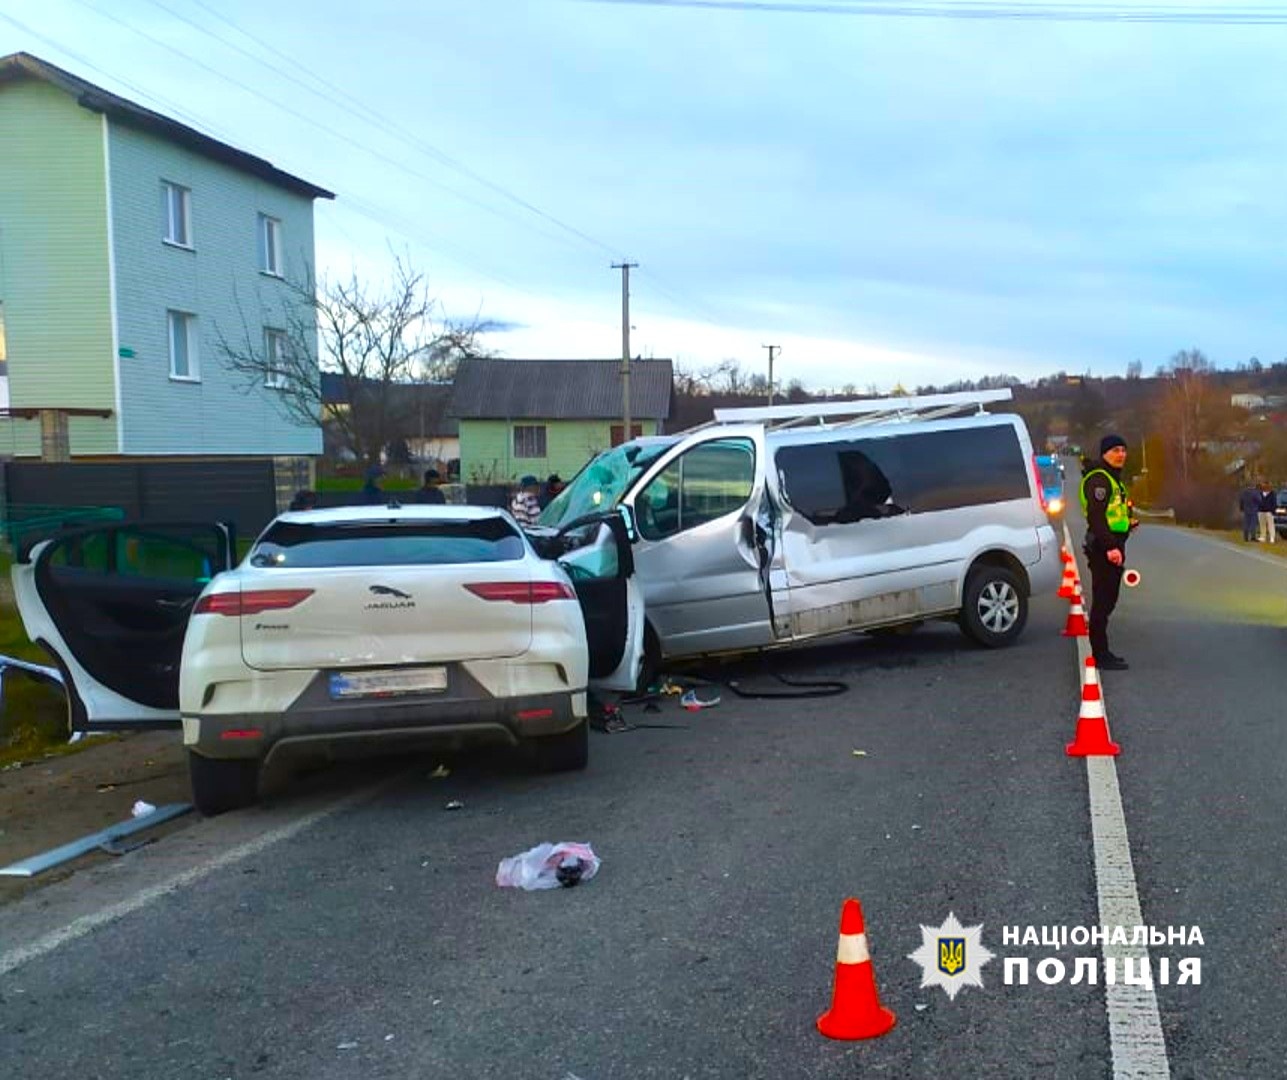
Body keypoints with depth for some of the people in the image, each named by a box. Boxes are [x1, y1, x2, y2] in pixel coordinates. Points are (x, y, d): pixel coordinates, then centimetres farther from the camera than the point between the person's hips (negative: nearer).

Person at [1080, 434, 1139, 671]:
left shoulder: (1112, 479, 21)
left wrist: (1127, 521, 13)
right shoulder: (1099, 479, -13)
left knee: (1107, 601, 14)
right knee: (1102, 602, -8)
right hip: (1103, 548, -11)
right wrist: (1110, 547, -27)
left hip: (1111, 546, 11)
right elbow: (1096, 516, -22)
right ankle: (1100, 655, -4)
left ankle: (1102, 652, 22)